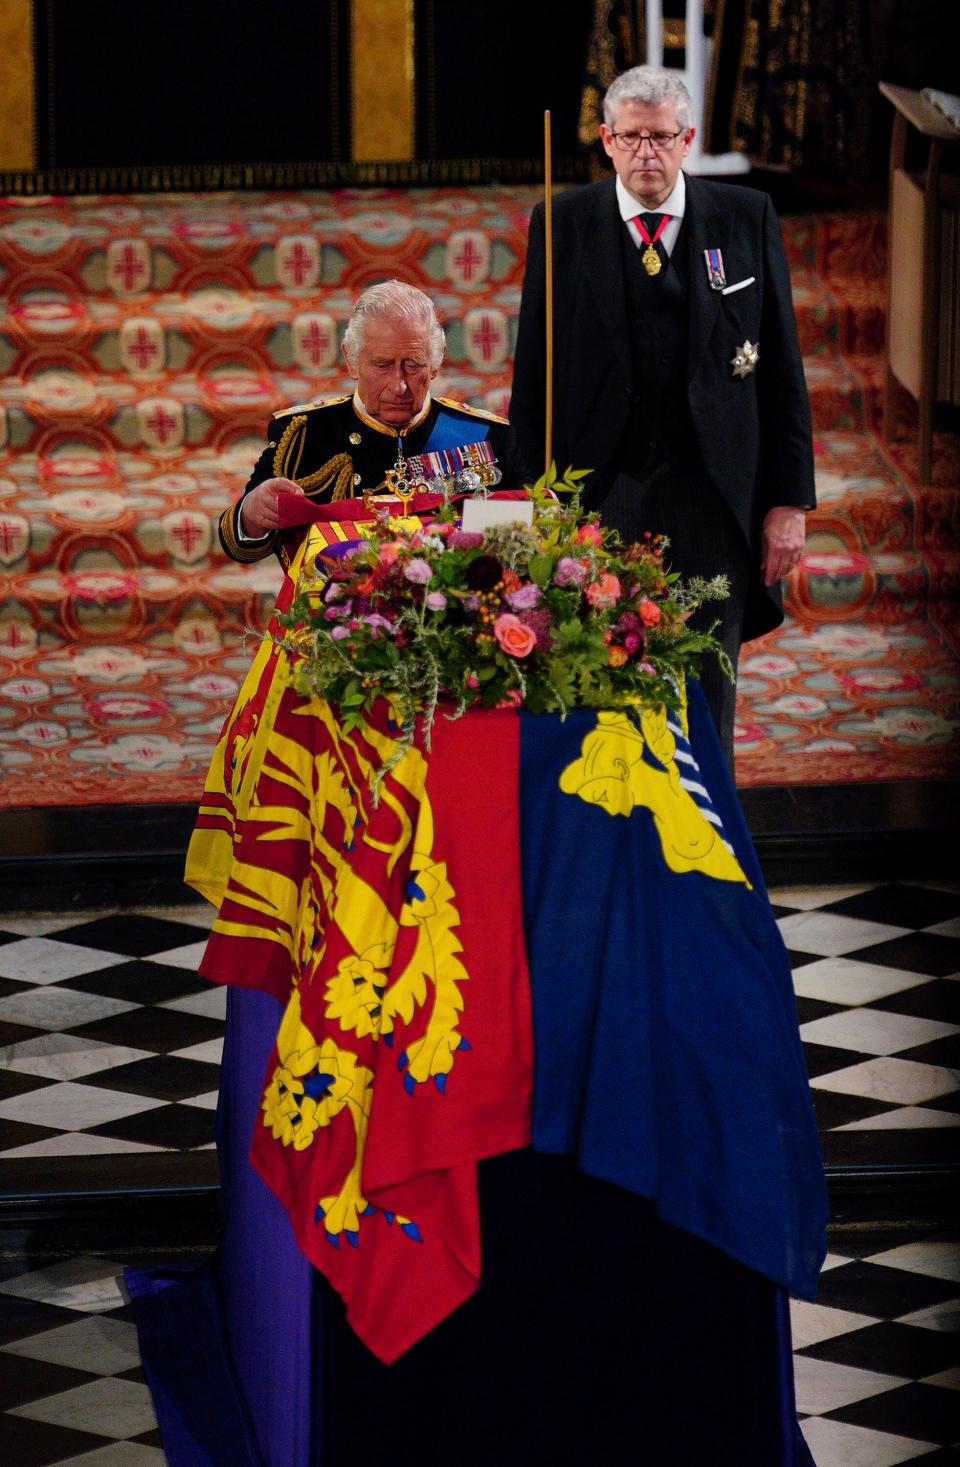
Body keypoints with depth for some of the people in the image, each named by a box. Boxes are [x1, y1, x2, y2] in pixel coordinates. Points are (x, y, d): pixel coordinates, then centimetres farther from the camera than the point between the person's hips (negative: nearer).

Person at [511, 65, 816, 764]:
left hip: (712, 493, 0)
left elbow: (781, 366, 5)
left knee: (706, 699, 4)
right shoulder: (564, 224, 4)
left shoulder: (747, 218, 5)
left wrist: (789, 498, 0)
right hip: (598, 493, 0)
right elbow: (534, 369, 6)